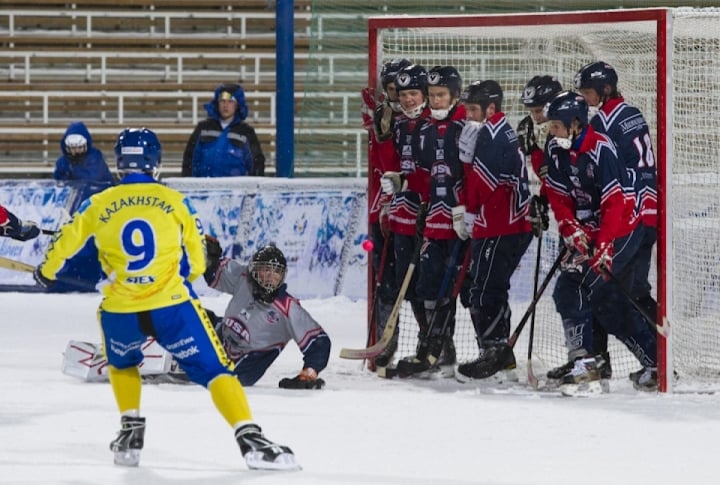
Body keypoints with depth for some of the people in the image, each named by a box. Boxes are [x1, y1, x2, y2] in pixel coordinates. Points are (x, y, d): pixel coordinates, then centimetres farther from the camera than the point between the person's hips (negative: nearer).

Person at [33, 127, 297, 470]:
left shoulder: (100, 204, 4)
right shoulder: (173, 201, 3)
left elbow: (67, 240, 12)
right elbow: (196, 259, 10)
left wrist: (47, 270, 33)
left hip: (120, 312, 2)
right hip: (172, 306, -2)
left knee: (122, 363, 33)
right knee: (214, 370, 1)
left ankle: (131, 430, 23)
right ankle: (249, 437, -14)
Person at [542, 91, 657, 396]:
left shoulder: (600, 150, -23)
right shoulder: (556, 150, 1)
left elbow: (615, 204, -25)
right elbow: (559, 196, 5)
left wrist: (603, 247, -29)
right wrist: (570, 229, -11)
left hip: (621, 232, -9)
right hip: (588, 231, 9)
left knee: (573, 288, -17)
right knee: (603, 298, 12)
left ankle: (584, 367, -18)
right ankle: (654, 359, 23)